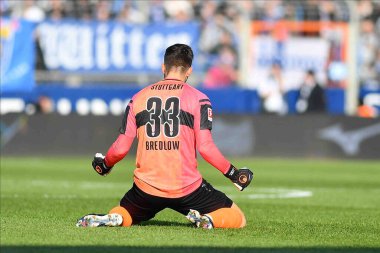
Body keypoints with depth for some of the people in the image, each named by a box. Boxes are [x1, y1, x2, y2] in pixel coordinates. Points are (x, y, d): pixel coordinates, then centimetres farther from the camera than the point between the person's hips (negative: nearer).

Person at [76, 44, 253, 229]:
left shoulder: (138, 98, 8)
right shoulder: (198, 99, -1)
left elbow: (121, 148, 5)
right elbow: (205, 147, -10)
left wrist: (105, 165, 26)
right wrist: (233, 173, 1)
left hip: (146, 189, 3)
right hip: (187, 189, -2)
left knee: (122, 215, 28)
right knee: (237, 219, 10)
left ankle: (113, 219, -9)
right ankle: (207, 220, -22)